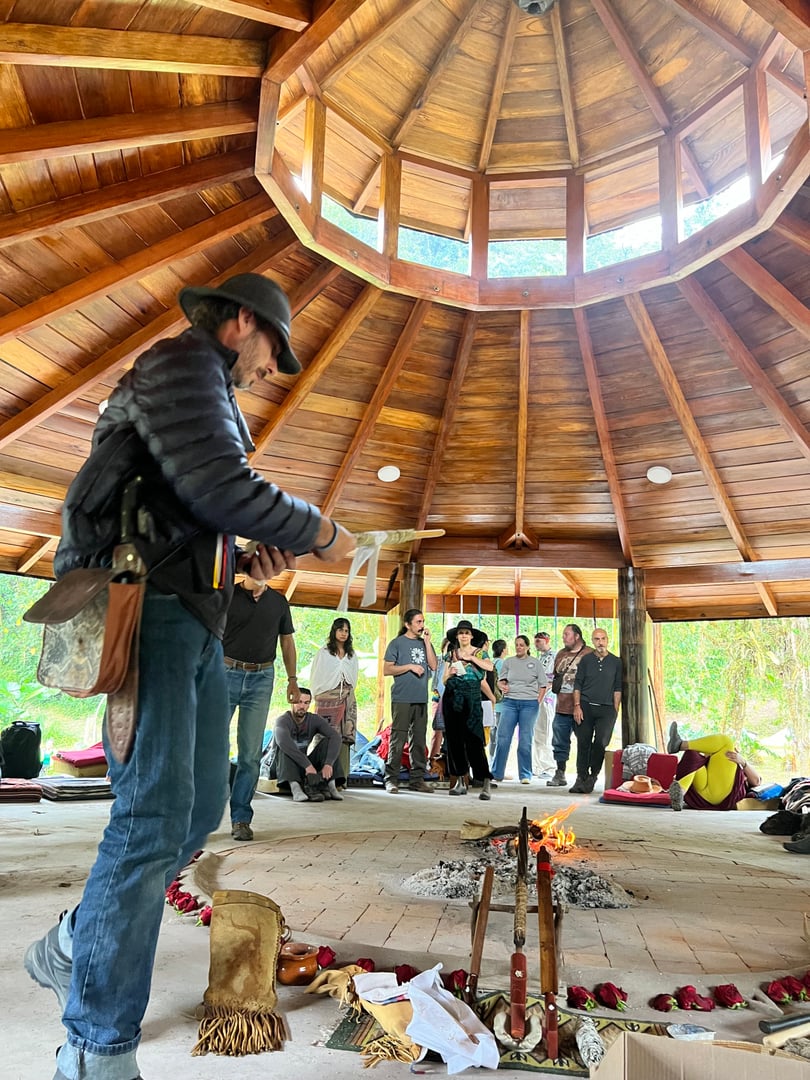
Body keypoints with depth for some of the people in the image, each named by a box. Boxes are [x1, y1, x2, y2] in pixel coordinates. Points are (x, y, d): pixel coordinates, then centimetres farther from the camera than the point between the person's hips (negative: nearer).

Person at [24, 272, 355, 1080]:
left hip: (191, 621, 10)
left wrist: (248, 559, 14)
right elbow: (219, 487, -18)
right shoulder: (184, 361, -3)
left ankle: (73, 948, 26)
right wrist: (316, 533, -6)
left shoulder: (208, 395, 28)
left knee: (199, 807, 11)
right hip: (148, 610, -10)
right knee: (154, 817, -12)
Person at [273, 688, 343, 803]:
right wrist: (308, 765, -46)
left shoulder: (314, 719, -3)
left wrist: (328, 763, -37)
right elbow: (283, 742, -40)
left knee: (326, 742, -16)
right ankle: (295, 788, -47)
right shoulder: (283, 720, -17)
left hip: (305, 766, 4)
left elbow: (336, 736, -20)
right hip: (285, 769, -4)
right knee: (285, 747, -31)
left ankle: (330, 785, -28)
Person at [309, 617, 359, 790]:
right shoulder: (323, 653, 7)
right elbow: (315, 678, 6)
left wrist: (347, 694, 11)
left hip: (347, 699, 4)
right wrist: (319, 697, 1)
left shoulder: (352, 655, 18)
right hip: (328, 699, -3)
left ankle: (341, 778, -3)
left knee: (345, 737, -4)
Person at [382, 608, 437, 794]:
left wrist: (427, 641, -1)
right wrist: (410, 666, -11)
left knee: (419, 740, 8)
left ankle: (417, 779, 15)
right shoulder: (397, 643, 1)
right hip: (402, 699, -5)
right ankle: (391, 779, -1)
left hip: (421, 699, 5)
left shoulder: (424, 643, 15)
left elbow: (433, 666, 3)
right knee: (398, 740, -7)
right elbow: (386, 670, -2)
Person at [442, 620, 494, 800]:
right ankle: (460, 781, 12)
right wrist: (450, 673, -8)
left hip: (471, 698, -4)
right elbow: (445, 680, 12)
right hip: (452, 697, 4)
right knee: (454, 739, 4)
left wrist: (471, 657, -13)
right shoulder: (451, 654, 13)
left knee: (474, 739, -11)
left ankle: (485, 783, -10)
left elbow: (490, 667, -16)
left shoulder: (479, 652, 6)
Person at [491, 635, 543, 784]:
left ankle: (525, 775, 11)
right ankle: (496, 774, 4)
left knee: (525, 741, 0)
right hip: (510, 702, 1)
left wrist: (538, 701, -4)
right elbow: (500, 680, 14)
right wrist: (502, 686, -8)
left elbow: (542, 685, 6)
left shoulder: (535, 662, 6)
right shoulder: (508, 661, 11)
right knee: (503, 738, -3)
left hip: (529, 704, -1)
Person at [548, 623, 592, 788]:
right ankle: (560, 775, 21)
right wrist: (555, 684, 11)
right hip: (562, 708, 6)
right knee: (560, 743, 11)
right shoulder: (561, 654, 16)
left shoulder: (589, 654, -6)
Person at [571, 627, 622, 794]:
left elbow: (618, 688, 7)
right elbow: (577, 684, 6)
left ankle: (593, 776, 6)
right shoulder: (586, 660, 7)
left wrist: (615, 710, 1)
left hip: (606, 708, 0)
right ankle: (581, 778, 9)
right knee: (583, 743, 1)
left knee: (601, 742, -10)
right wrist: (577, 706, -3)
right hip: (586, 706, 1)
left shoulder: (616, 662, 7)